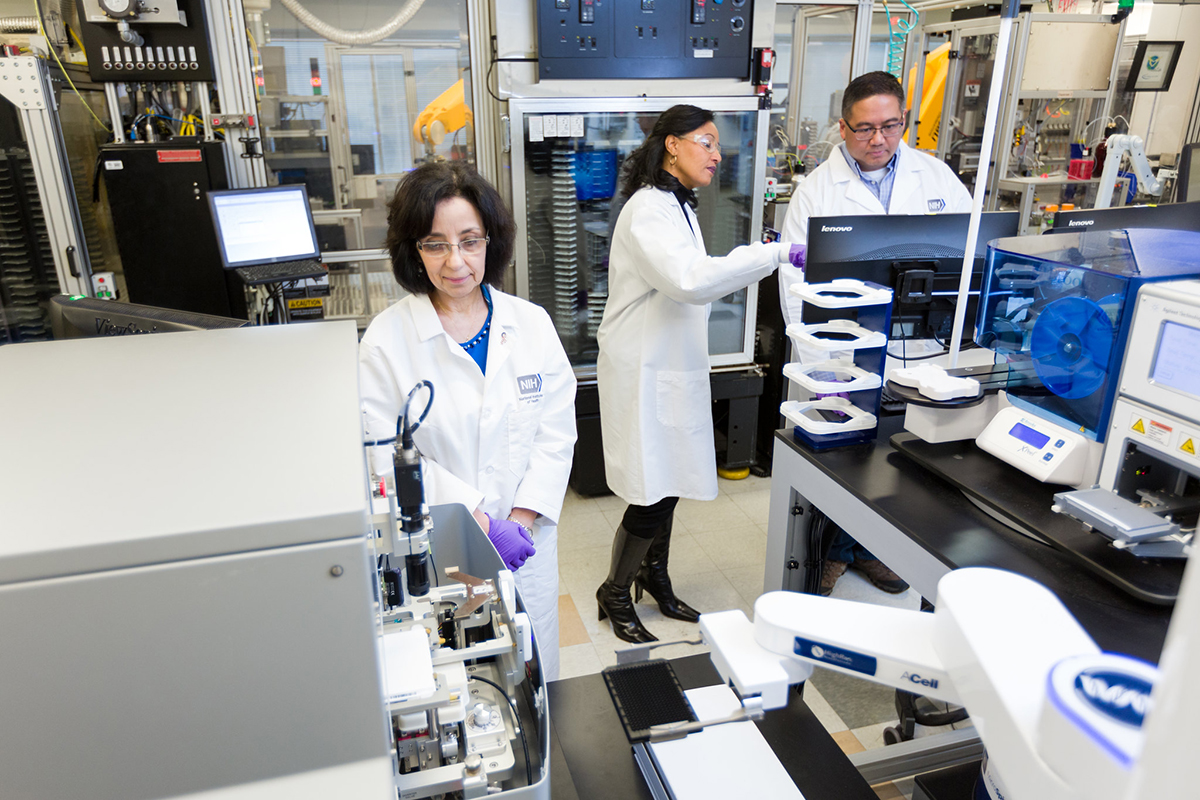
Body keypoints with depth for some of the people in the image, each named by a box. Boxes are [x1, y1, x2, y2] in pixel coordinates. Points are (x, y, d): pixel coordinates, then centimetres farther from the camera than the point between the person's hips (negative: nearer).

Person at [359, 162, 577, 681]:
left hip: (524, 541, 3)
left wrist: (522, 519, -11)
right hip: (435, 551, -2)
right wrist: (481, 523, -17)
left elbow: (556, 433, 0)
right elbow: (388, 458, -12)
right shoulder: (387, 340, -8)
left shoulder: (532, 325, 0)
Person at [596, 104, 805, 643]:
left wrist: (756, 260, 12)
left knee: (668, 483, 18)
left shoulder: (678, 207, 14)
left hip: (673, 369, 10)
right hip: (644, 372, -9)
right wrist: (775, 254, -32)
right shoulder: (647, 210, -18)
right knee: (650, 497, -2)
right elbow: (689, 280, -34)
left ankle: (655, 577, 38)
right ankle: (615, 594, 21)